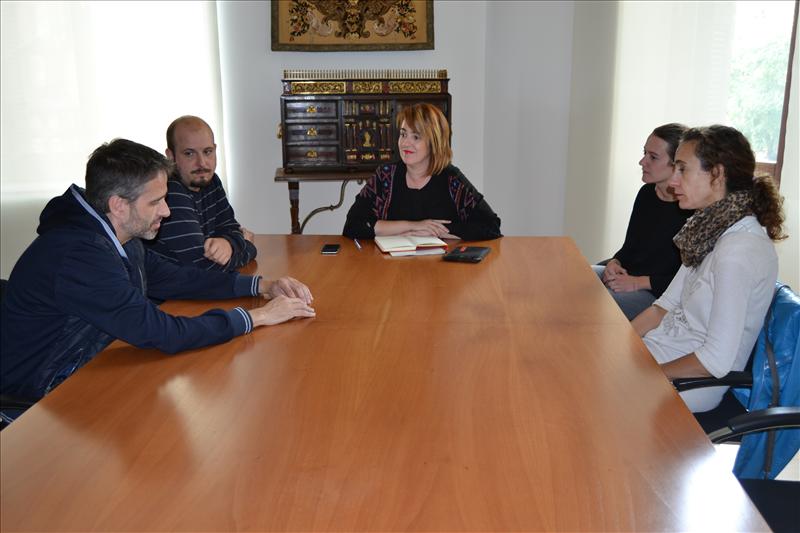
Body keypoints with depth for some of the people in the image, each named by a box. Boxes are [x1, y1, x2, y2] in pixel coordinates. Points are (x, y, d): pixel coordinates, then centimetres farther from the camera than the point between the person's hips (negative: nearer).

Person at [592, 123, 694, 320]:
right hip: (623, 275, 8)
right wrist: (614, 263, -2)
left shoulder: (692, 210, -17)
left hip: (659, 294, -8)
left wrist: (637, 283, -17)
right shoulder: (646, 193, 8)